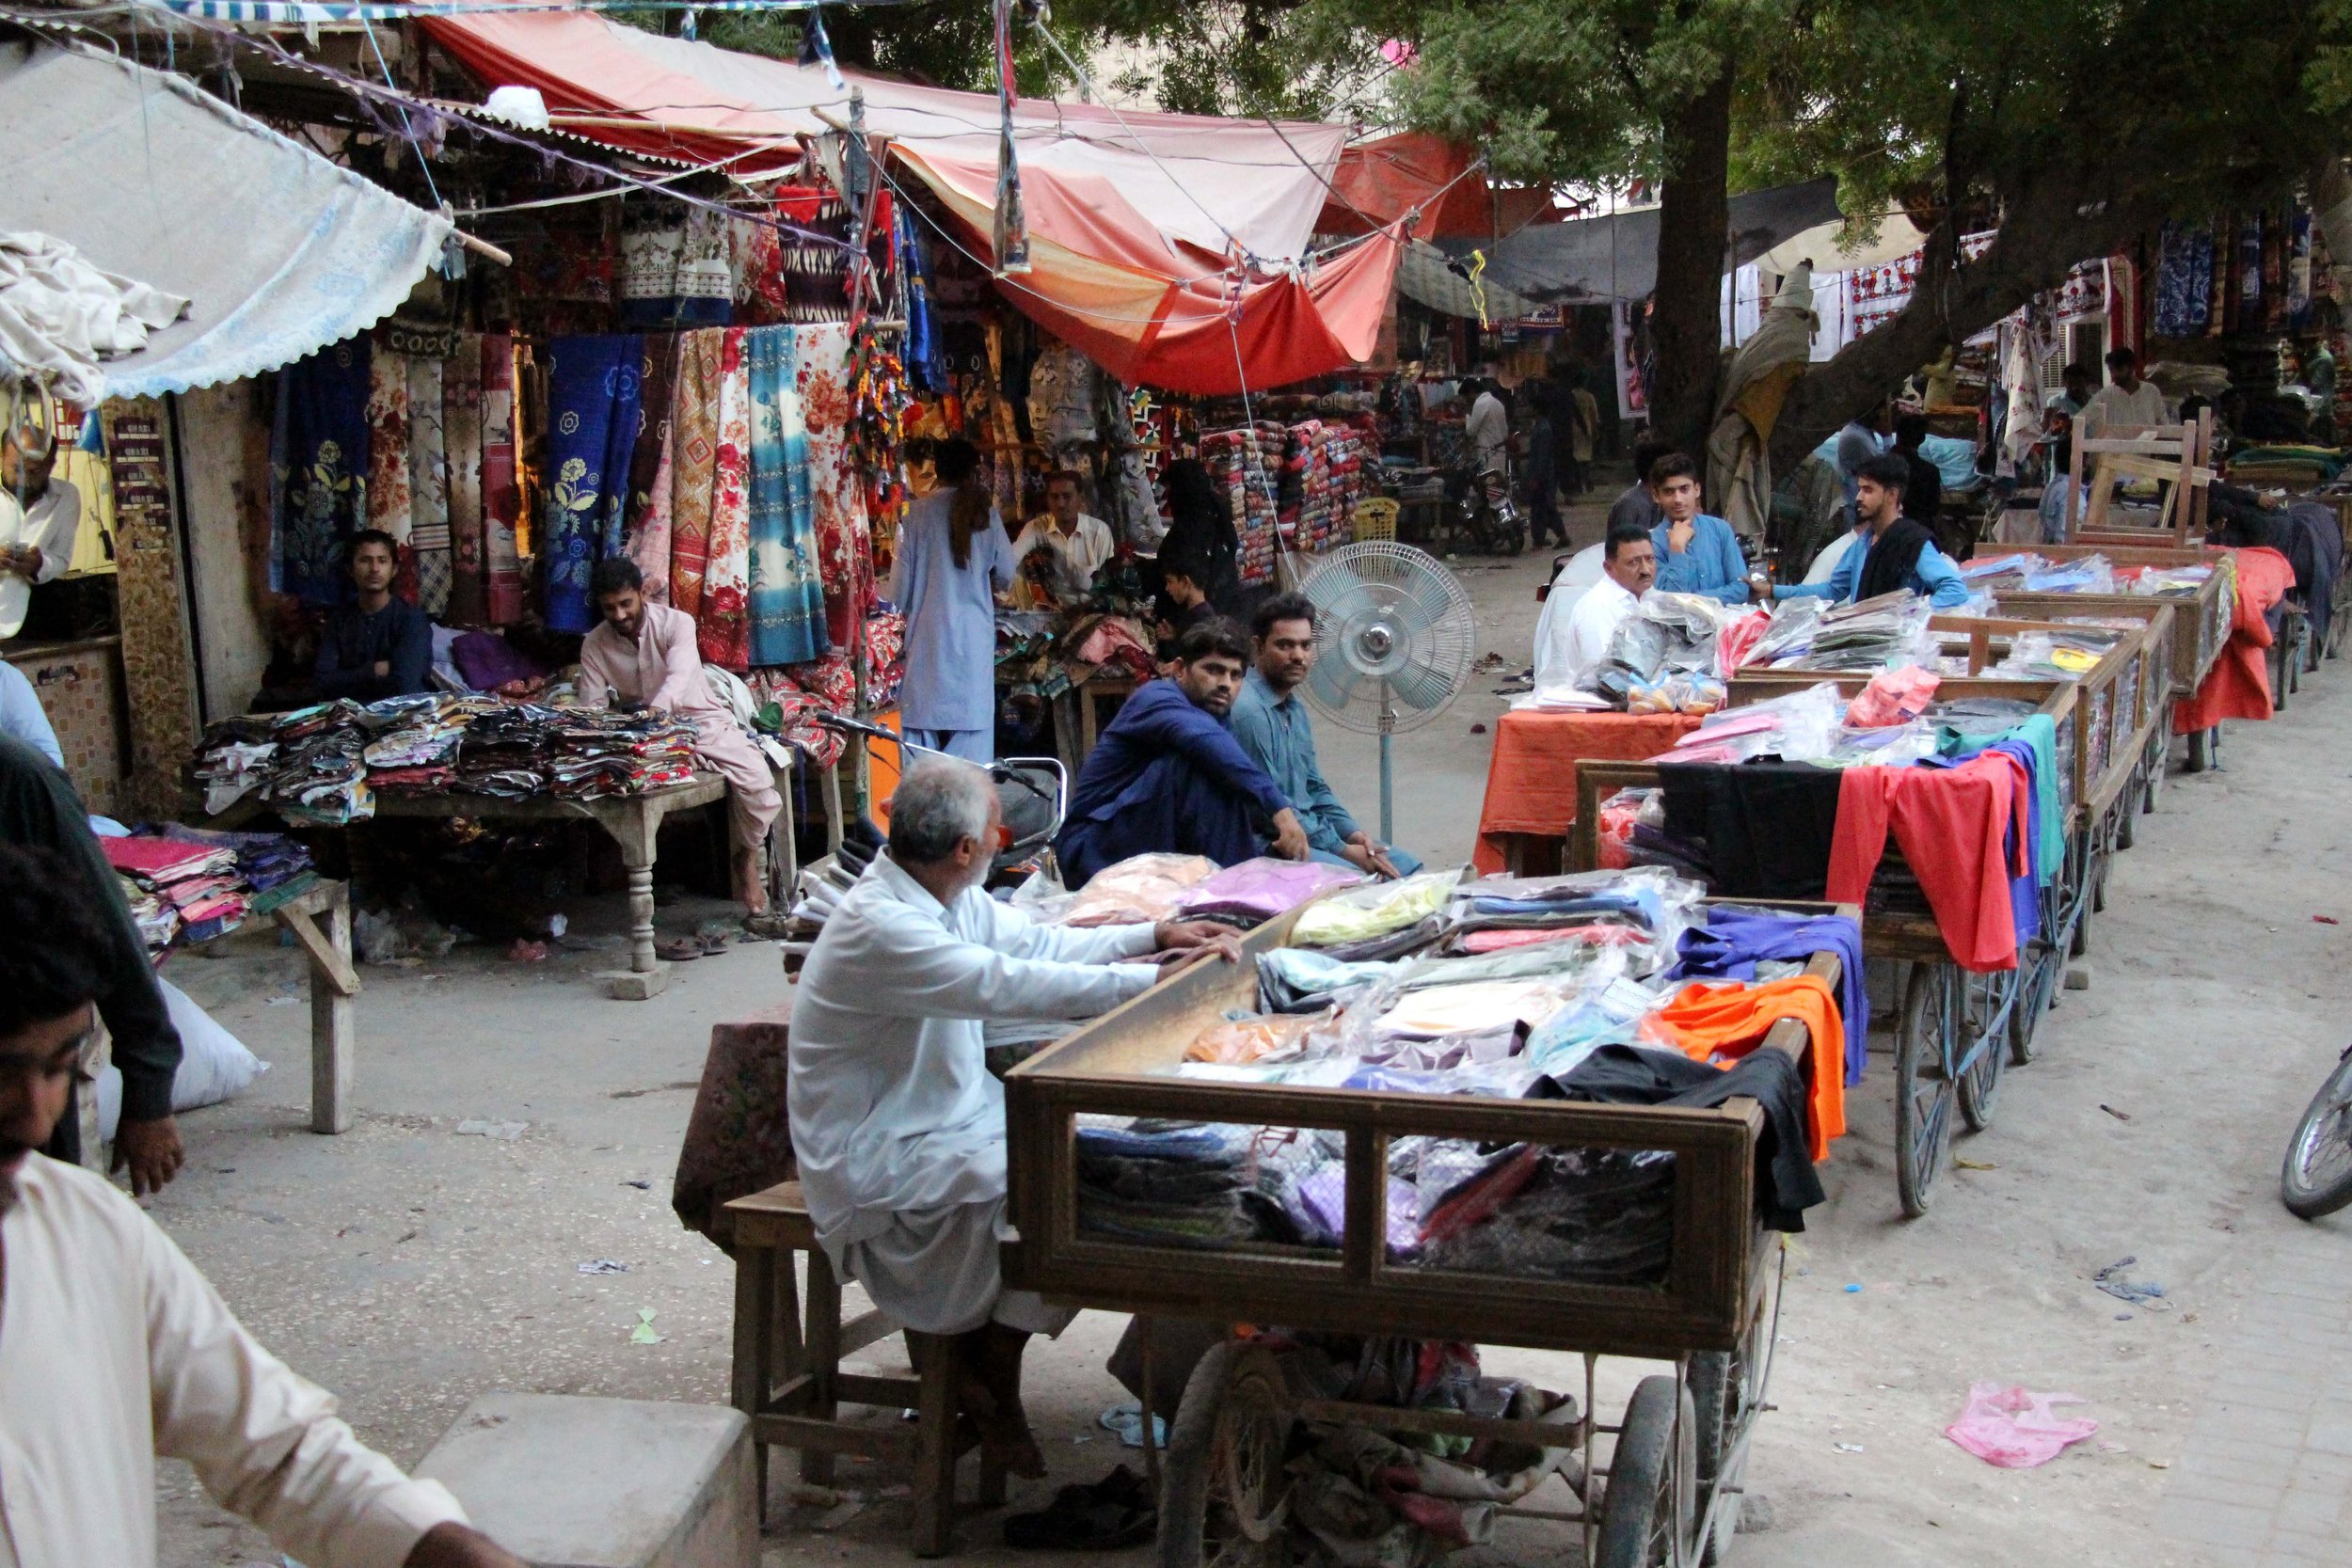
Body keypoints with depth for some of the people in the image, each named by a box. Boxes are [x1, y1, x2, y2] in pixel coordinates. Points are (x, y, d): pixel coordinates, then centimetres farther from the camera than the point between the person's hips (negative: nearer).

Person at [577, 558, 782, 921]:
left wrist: (651, 713, -48)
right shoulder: (594, 645, 0)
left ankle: (747, 859, -2)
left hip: (702, 720, -2)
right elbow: (591, 708, -1)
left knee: (757, 780, -27)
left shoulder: (676, 623, -11)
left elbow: (678, 679, -28)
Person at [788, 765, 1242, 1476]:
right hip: (878, 1163, -10)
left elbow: (1038, 942, 15)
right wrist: (1159, 979, -32)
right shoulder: (879, 928, -28)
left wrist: (1155, 934, 4)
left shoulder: (950, 898, 3)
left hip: (956, 1111, 10)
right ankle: (993, 1385, 0)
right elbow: (1011, 984, -34)